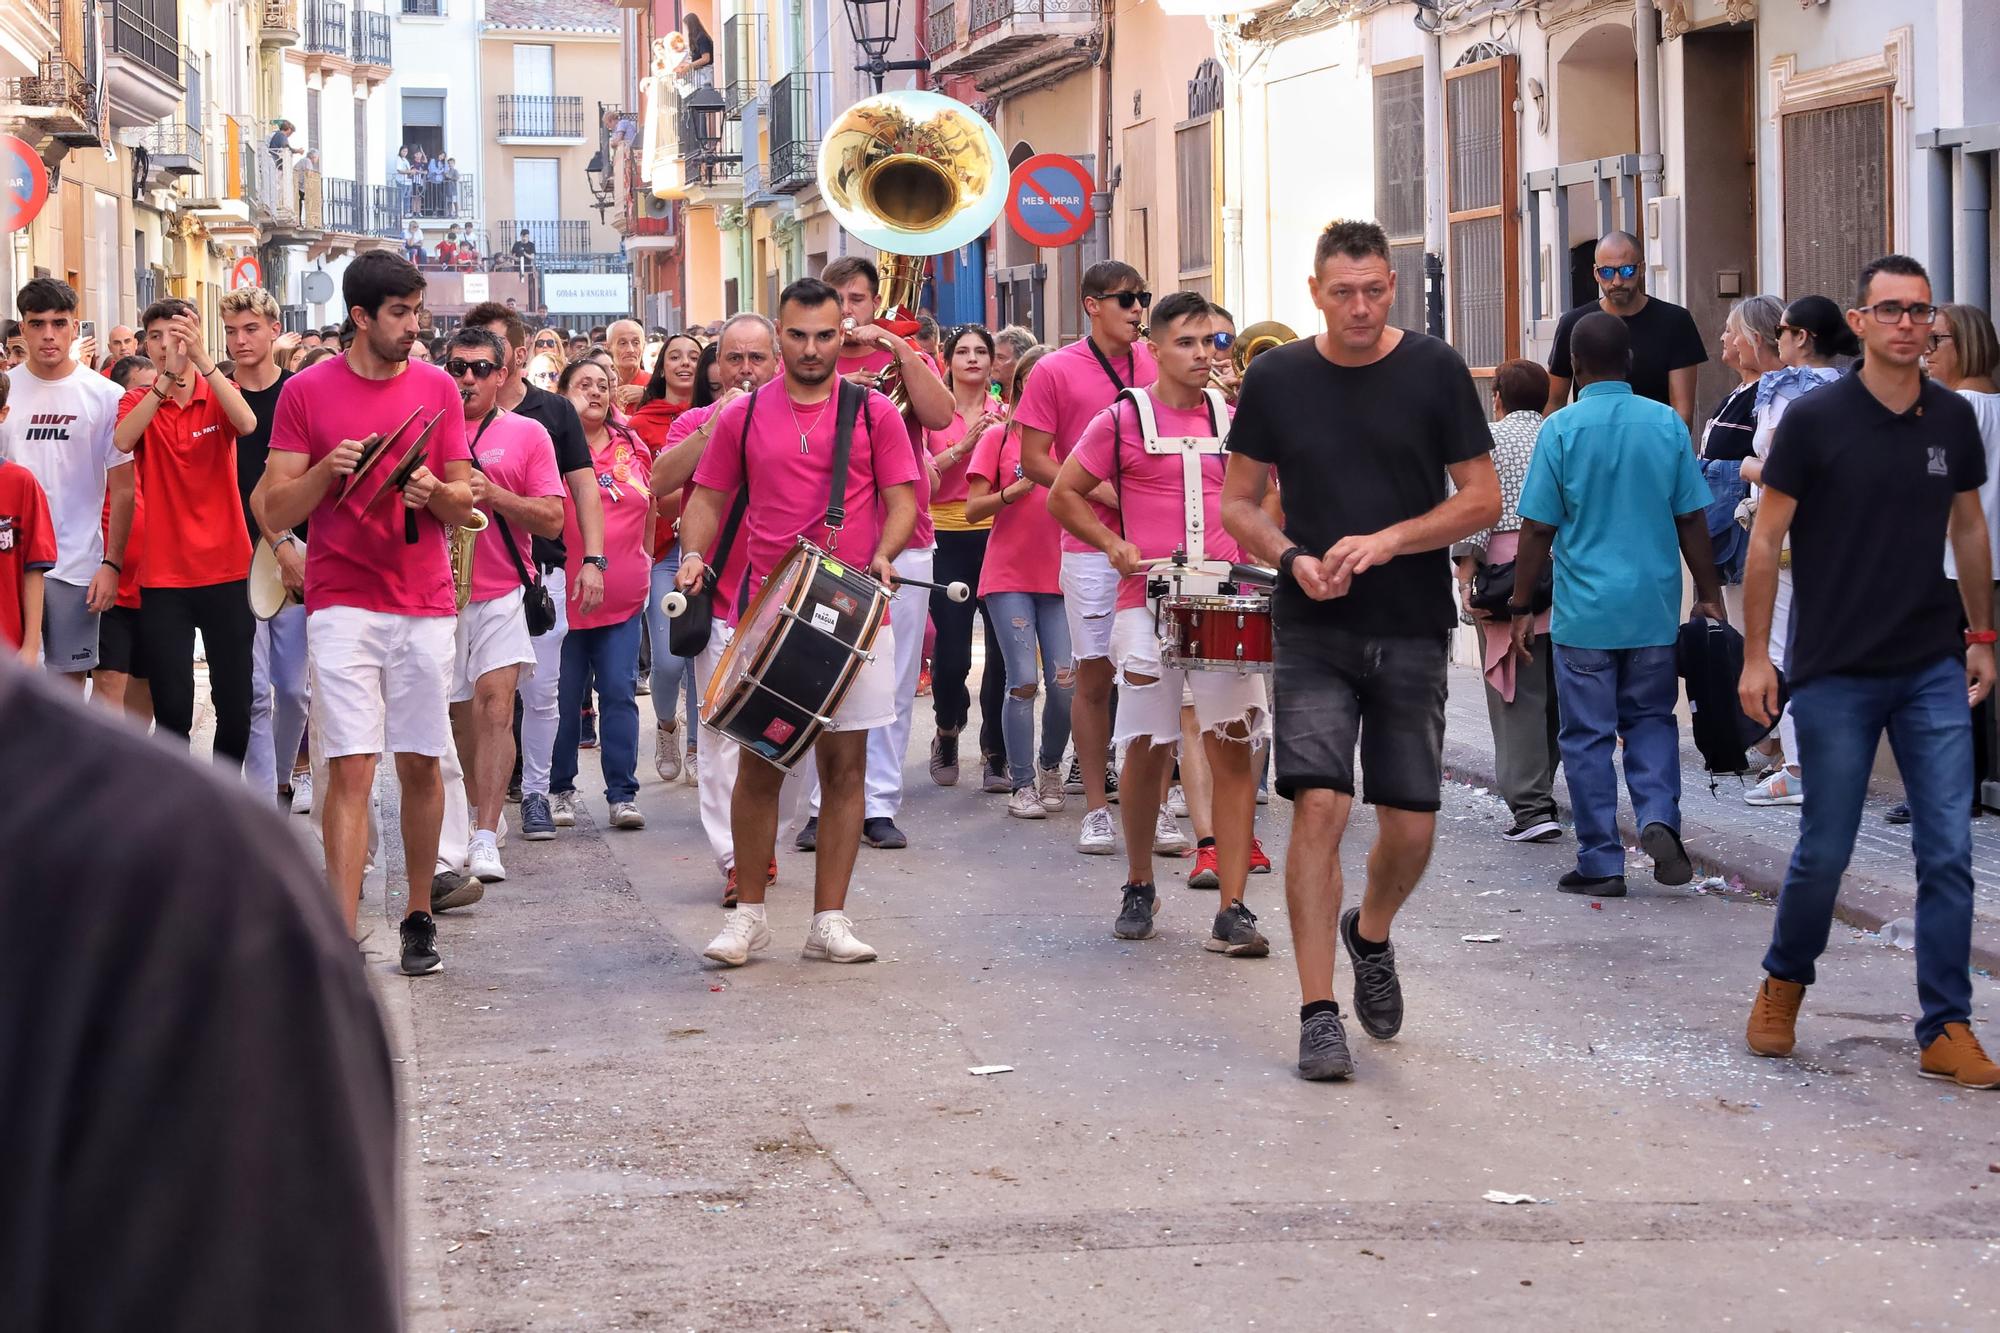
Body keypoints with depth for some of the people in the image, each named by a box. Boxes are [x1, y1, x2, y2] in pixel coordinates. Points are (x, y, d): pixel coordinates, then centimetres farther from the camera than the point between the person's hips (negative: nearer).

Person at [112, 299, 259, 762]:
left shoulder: (218, 395, 3)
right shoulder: (139, 402, 4)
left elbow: (246, 423, -21)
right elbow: (122, 441, -19)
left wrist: (202, 359, -30)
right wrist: (166, 377, -29)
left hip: (227, 571, 0)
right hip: (163, 576, 0)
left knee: (235, 704, 3)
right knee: (172, 709, -2)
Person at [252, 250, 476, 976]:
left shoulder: (437, 388, 7)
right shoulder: (307, 391, 0)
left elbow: (465, 502, 10)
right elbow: (274, 510, 0)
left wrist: (434, 491, -12)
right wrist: (327, 471, -17)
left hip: (424, 603, 3)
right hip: (342, 604, -3)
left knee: (420, 764, 7)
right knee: (351, 769, -9)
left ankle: (420, 917, 20)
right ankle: (341, 939, -11)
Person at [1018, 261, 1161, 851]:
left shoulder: (1156, 364, 9)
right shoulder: (1056, 371, -1)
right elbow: (1033, 459, -3)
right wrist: (1101, 492, -15)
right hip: (1091, 544, -3)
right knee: (1094, 674, 0)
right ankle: (1096, 807, 8)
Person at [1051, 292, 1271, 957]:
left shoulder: (1234, 418, 11)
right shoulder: (1125, 419, 2)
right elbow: (1064, 494, 7)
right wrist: (1113, 544, -6)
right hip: (1148, 601, -2)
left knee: (1232, 747, -5)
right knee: (1149, 749, 2)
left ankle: (1233, 912, -6)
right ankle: (1139, 888, 24)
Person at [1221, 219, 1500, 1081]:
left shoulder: (1435, 372, -1)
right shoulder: (1276, 379, 1)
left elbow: (1483, 499, -1)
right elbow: (1238, 503, 7)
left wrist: (1386, 541, -15)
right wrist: (1292, 559, -12)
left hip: (1413, 631, 1)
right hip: (1315, 632, -1)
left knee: (1411, 826, 3)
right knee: (1319, 806, -13)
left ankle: (1370, 933, 36)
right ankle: (1318, 1013, -6)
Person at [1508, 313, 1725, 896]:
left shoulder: (1563, 428, -8)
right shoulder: (1665, 422, 0)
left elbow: (1538, 528, -7)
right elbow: (1691, 519, 3)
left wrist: (1521, 607, 1)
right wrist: (1708, 594, 13)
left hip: (1585, 611, -3)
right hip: (1655, 607, 3)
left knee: (1588, 737, 5)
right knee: (1651, 718, 17)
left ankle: (1601, 864, 6)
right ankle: (1658, 817, -5)